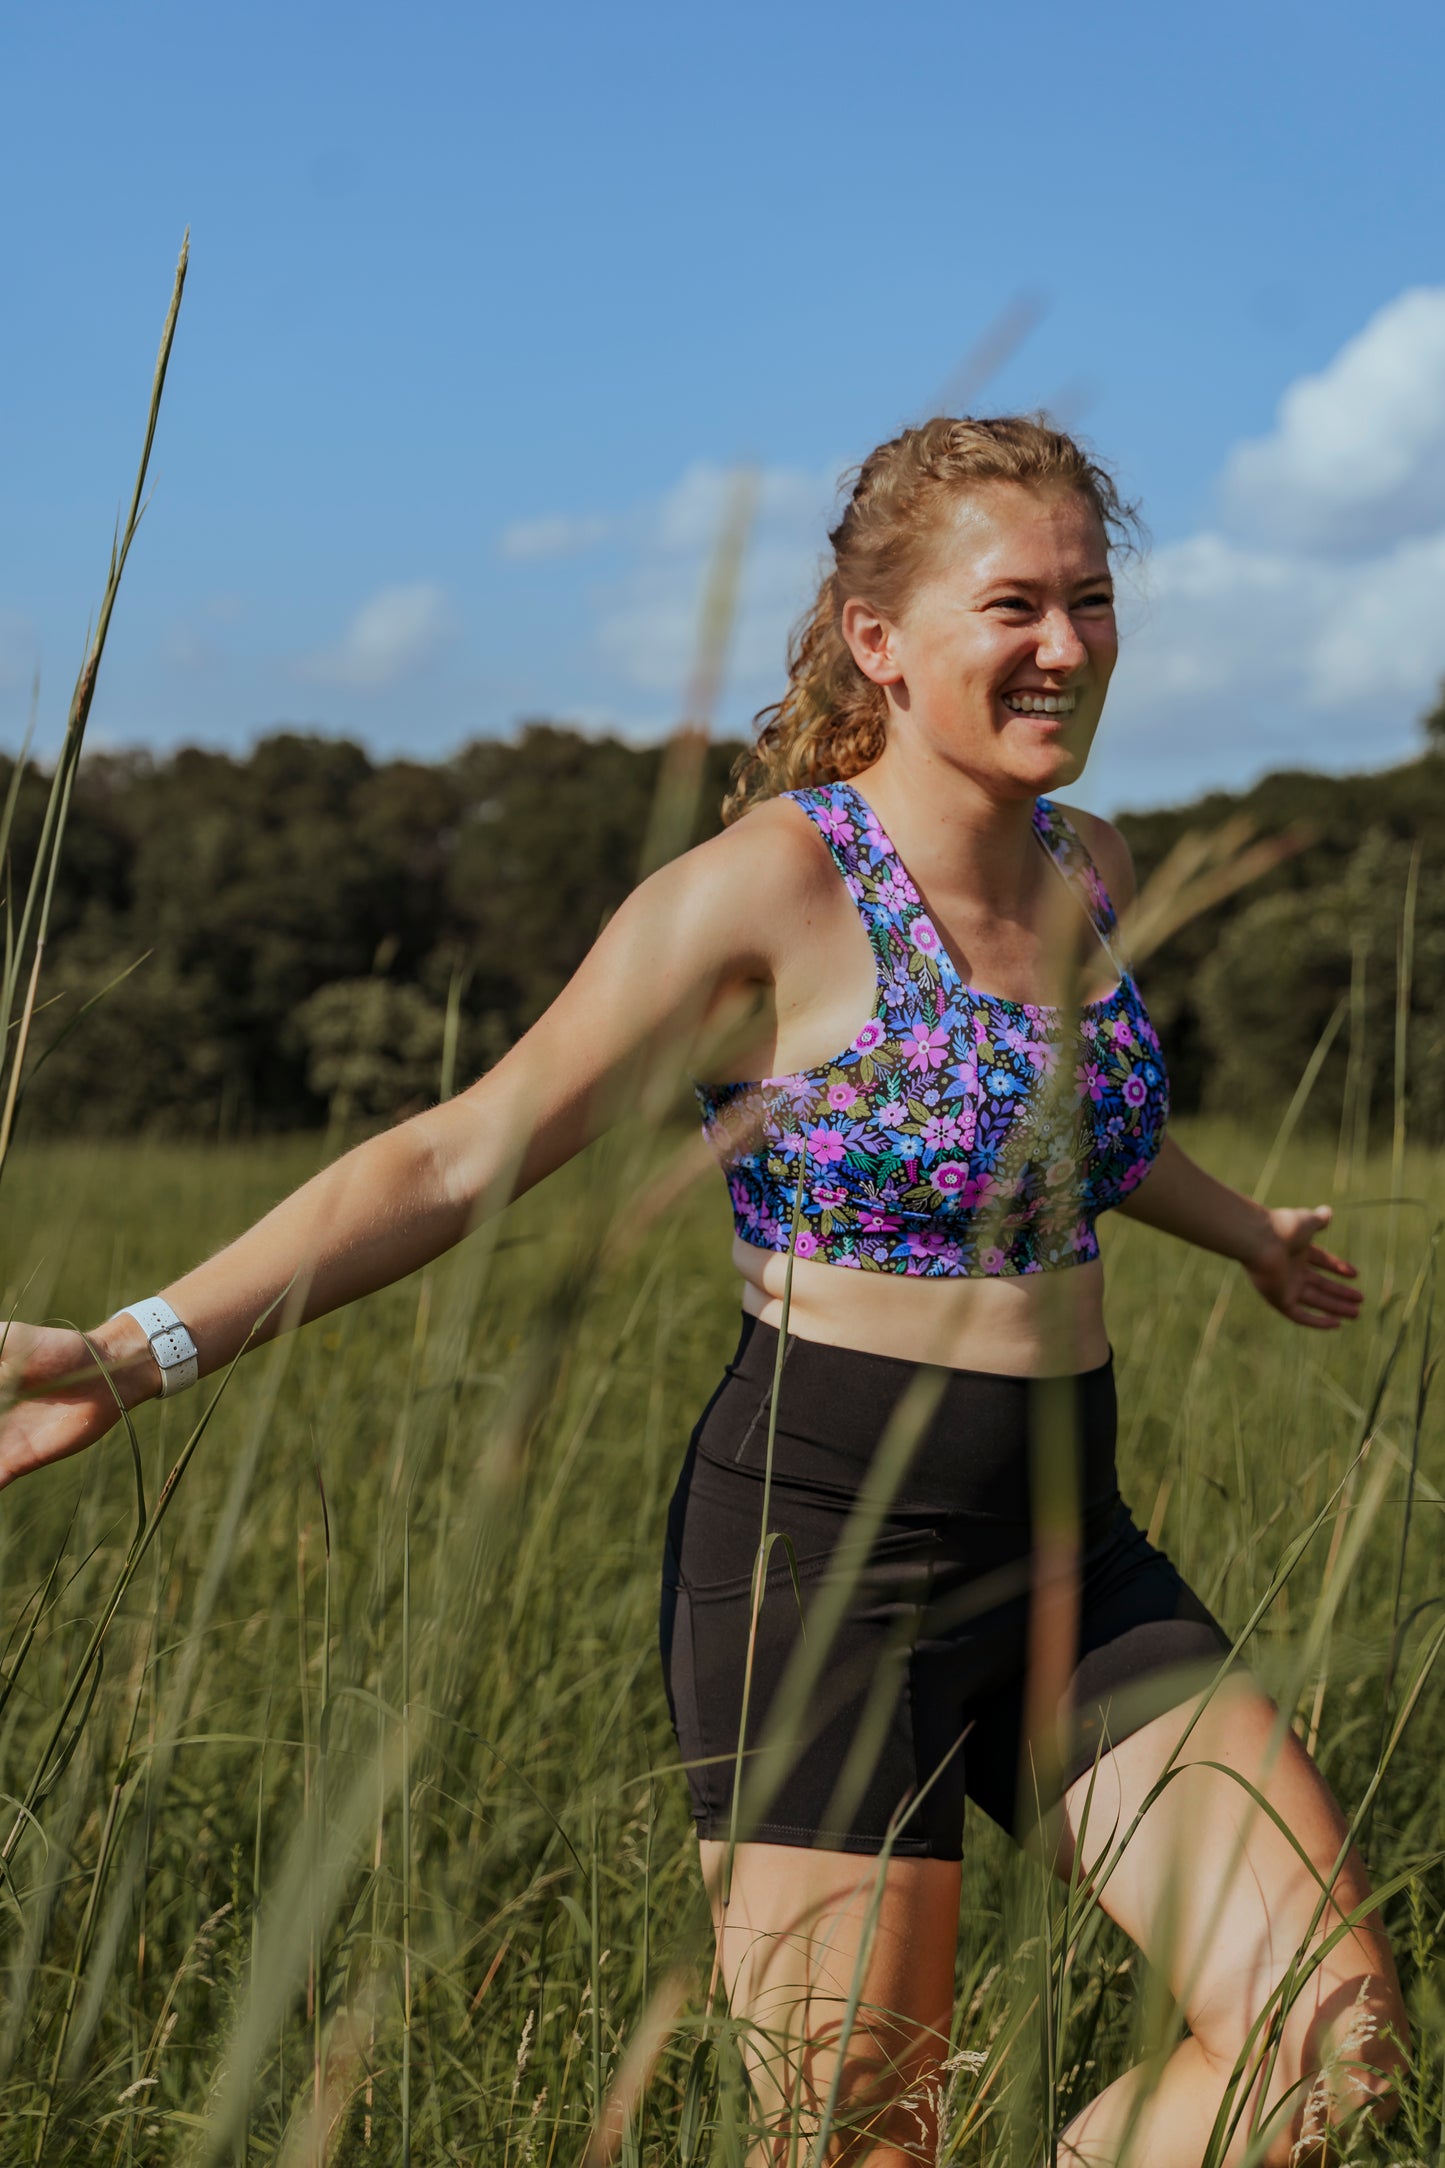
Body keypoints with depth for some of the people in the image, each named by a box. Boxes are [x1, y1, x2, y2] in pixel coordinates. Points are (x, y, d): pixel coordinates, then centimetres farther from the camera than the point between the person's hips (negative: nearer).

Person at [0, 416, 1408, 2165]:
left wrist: (1245, 1235, 46)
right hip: (825, 1556, -6)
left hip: (1067, 1555, 7)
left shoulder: (1087, 869, 7)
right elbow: (459, 1159, -13)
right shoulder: (768, 888, -14)